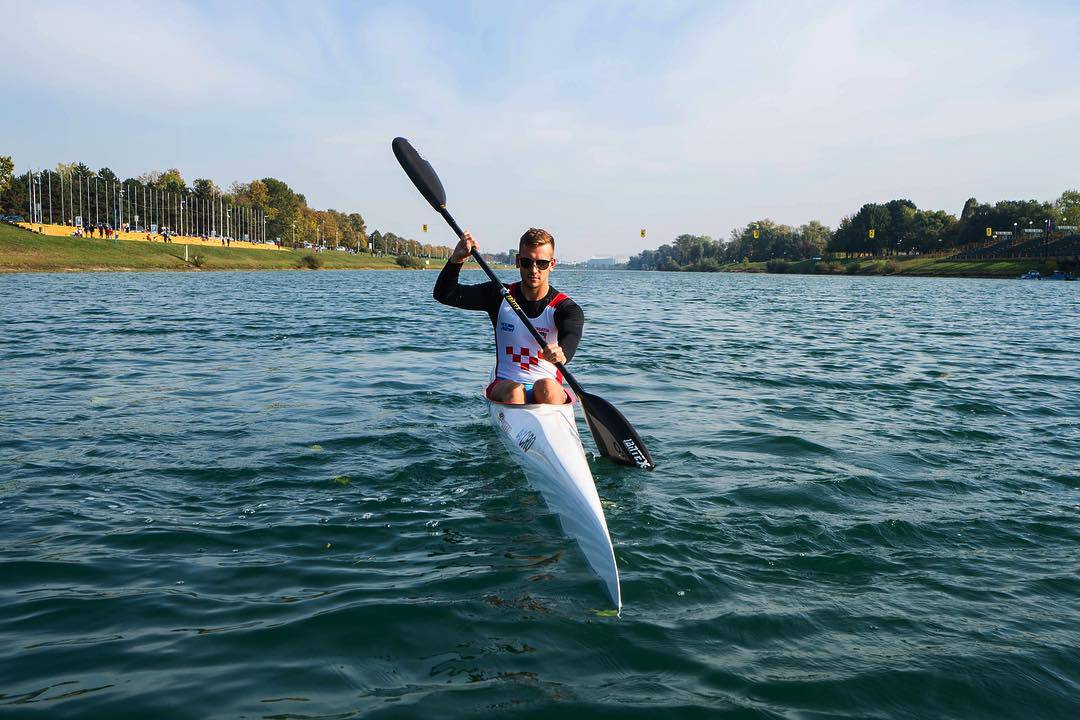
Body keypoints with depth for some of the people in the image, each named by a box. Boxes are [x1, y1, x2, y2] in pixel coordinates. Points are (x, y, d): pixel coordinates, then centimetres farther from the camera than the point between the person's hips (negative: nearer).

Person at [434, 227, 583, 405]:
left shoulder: (566, 308, -5)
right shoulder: (500, 296, 4)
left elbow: (571, 337, -28)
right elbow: (443, 294, 1)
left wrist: (562, 354, -53)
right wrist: (456, 259, -17)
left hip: (549, 389, -1)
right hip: (504, 385, 2)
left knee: (546, 387, -34)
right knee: (514, 392, -32)